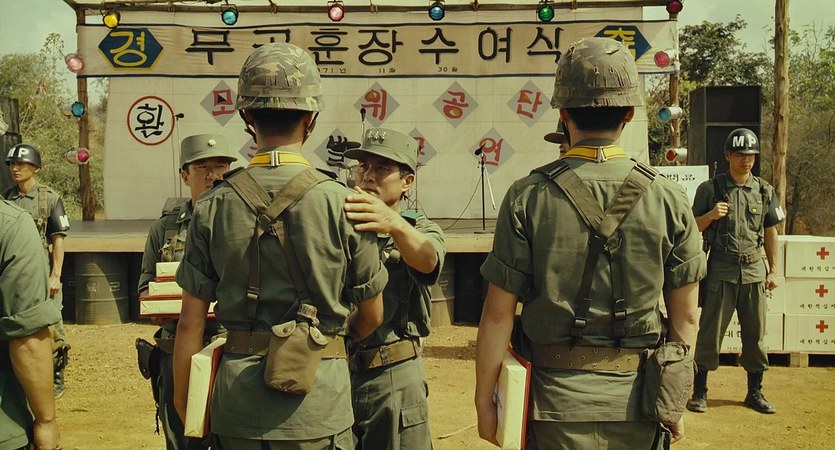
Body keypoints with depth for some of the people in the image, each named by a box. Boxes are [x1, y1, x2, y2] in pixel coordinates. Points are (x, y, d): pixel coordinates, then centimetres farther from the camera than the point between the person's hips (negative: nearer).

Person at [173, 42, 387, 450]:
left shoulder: (213, 207, -4)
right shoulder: (343, 204, -8)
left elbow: (191, 323, -2)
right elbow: (371, 317, 2)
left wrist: (184, 408, 9)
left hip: (237, 403, 2)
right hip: (318, 404, -2)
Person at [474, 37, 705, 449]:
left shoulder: (528, 197, -10)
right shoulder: (668, 199, -4)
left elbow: (498, 312, -9)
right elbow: (685, 315, 1)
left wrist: (484, 399, 1)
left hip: (557, 396, -2)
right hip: (637, 400, 2)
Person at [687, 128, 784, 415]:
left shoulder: (764, 191, 8)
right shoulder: (710, 189, -1)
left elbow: (770, 232, 12)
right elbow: (693, 227, 4)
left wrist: (773, 270, 9)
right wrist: (711, 215, -16)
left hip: (754, 270, 3)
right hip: (721, 270, -3)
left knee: (755, 334, 9)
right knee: (710, 332, 0)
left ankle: (755, 392, 22)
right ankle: (700, 391, 10)